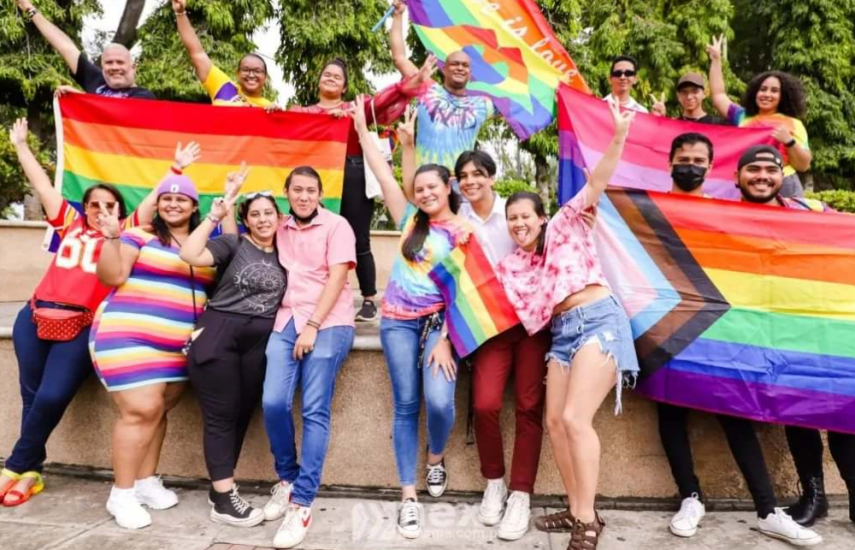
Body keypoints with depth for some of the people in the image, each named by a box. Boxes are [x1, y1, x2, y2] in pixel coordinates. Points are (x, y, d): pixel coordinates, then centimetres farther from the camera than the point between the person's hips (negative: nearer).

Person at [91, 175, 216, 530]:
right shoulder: (139, 237, -1)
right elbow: (112, 277, -6)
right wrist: (111, 237, -19)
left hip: (178, 346, 5)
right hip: (130, 336, -5)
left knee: (158, 412, 12)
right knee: (142, 410, -9)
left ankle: (146, 482, 26)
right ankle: (122, 495, 5)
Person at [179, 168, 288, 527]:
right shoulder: (233, 244, 1)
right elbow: (190, 255, -14)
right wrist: (214, 216, -15)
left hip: (260, 340, 4)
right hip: (218, 332, -4)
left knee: (242, 414, 9)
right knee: (221, 415, 0)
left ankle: (219, 489, 24)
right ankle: (224, 499, 7)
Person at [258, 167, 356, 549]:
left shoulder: (336, 226, 2)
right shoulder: (279, 229, 18)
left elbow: (336, 278, -6)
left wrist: (313, 326, -12)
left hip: (328, 323, -4)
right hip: (287, 322, 4)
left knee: (315, 411, -11)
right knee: (273, 403, -11)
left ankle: (302, 503, -6)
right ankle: (286, 479, 14)